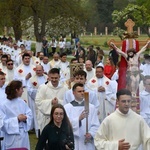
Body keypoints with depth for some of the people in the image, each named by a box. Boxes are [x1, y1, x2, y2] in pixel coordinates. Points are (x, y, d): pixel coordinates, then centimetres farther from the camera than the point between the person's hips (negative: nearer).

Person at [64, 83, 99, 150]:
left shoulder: (91, 107, 10)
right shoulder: (67, 107, 4)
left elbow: (95, 125, 3)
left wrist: (91, 133, -15)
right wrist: (79, 119, -23)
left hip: (87, 144, 2)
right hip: (73, 144, -2)